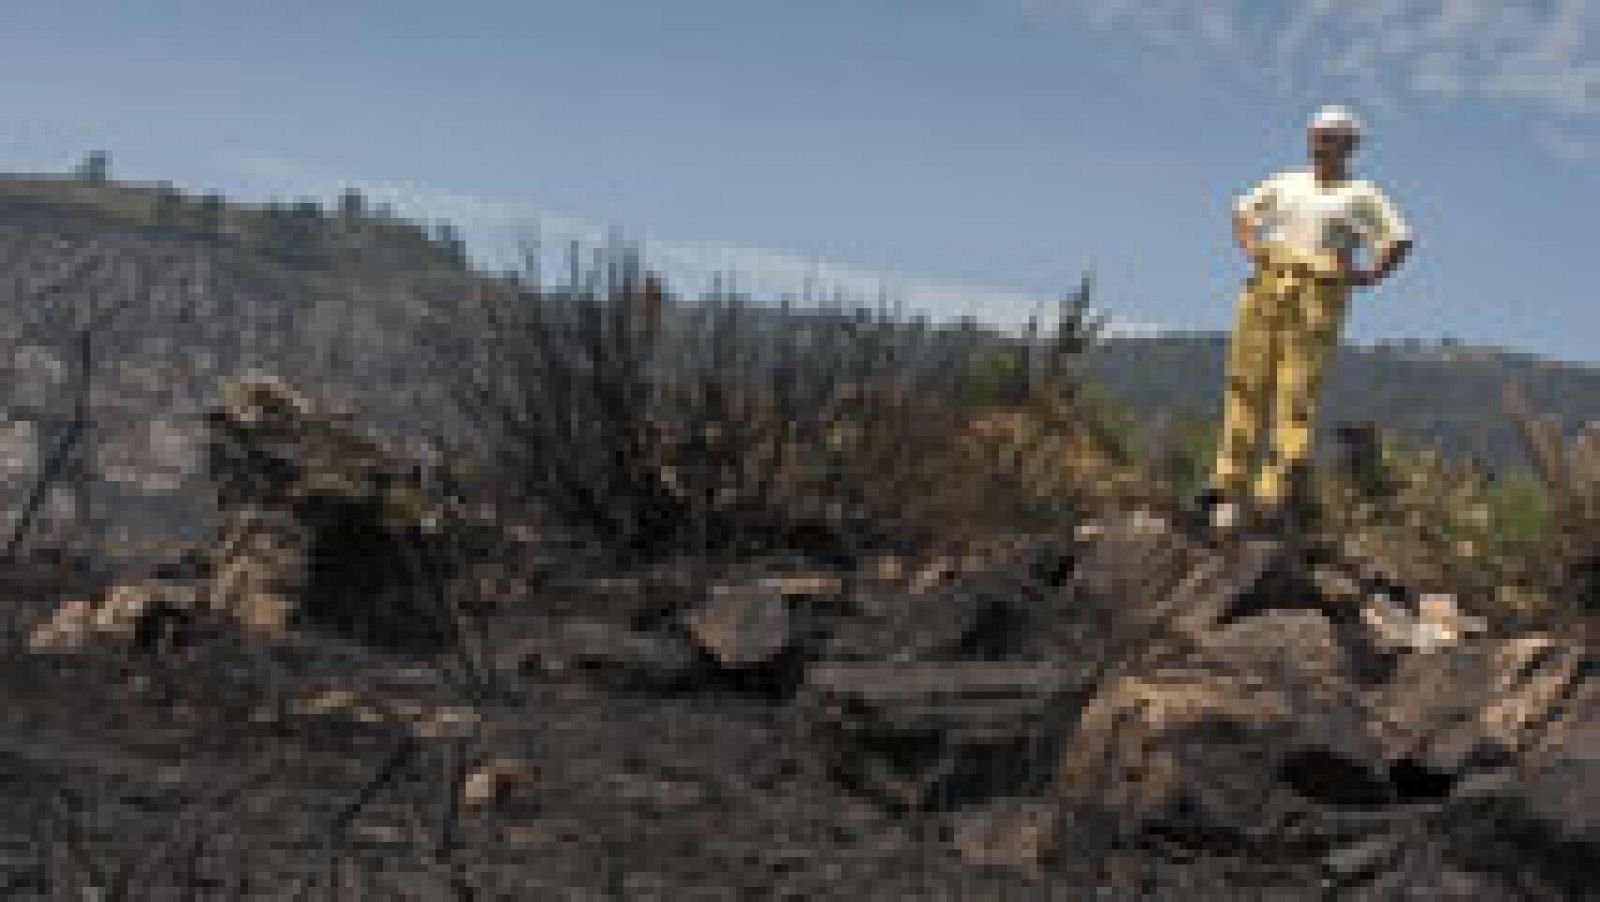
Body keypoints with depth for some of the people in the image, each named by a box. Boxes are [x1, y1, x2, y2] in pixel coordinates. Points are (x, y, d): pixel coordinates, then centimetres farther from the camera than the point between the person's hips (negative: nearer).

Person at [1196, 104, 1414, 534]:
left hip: (1319, 295, -4)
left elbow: (1400, 240, 0)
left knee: (1297, 394, -11)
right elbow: (1243, 211, 31)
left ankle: (1278, 495, -14)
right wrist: (1251, 247, 14)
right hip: (1268, 285, 4)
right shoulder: (1287, 183, 20)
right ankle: (1230, 489, -5)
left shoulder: (1361, 194, 8)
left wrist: (1364, 277, -5)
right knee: (1246, 385, -4)